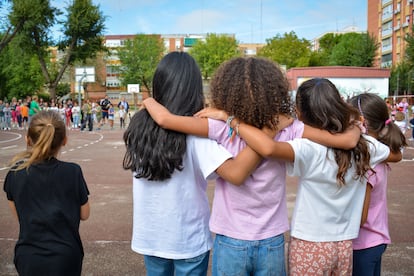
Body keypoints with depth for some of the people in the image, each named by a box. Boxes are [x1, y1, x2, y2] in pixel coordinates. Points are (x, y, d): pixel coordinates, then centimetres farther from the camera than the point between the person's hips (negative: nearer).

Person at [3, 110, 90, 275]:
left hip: (28, 257, 2)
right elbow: (84, 214, -3)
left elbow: (18, 215, 4)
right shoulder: (72, 172, -14)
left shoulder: (15, 174, -8)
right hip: (65, 257, -2)